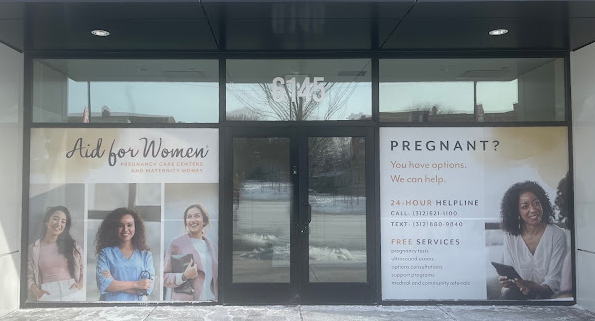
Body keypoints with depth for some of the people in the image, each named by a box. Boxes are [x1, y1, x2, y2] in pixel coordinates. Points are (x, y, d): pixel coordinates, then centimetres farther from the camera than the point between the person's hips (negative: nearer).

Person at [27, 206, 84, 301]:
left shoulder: (72, 245, 9)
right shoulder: (33, 249, 8)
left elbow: (84, 268, 11)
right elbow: (29, 276, 6)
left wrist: (80, 284, -5)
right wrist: (37, 292, -9)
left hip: (72, 291, 0)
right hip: (48, 294, 0)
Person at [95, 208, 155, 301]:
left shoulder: (146, 255, -2)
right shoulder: (105, 252, -2)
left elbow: (147, 288, -11)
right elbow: (103, 285, -13)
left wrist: (114, 284, -14)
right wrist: (135, 284, -15)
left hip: (135, 301, 1)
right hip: (109, 301, -1)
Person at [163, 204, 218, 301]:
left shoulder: (212, 246, 13)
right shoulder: (176, 243, -1)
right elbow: (165, 277, -2)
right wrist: (184, 276, -17)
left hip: (211, 298, 4)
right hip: (185, 300, -4)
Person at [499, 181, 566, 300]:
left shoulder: (557, 235, -6)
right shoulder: (511, 237, 2)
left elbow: (553, 281, -9)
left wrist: (535, 287, -31)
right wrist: (505, 281, -24)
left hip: (547, 294, -1)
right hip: (518, 292, 1)